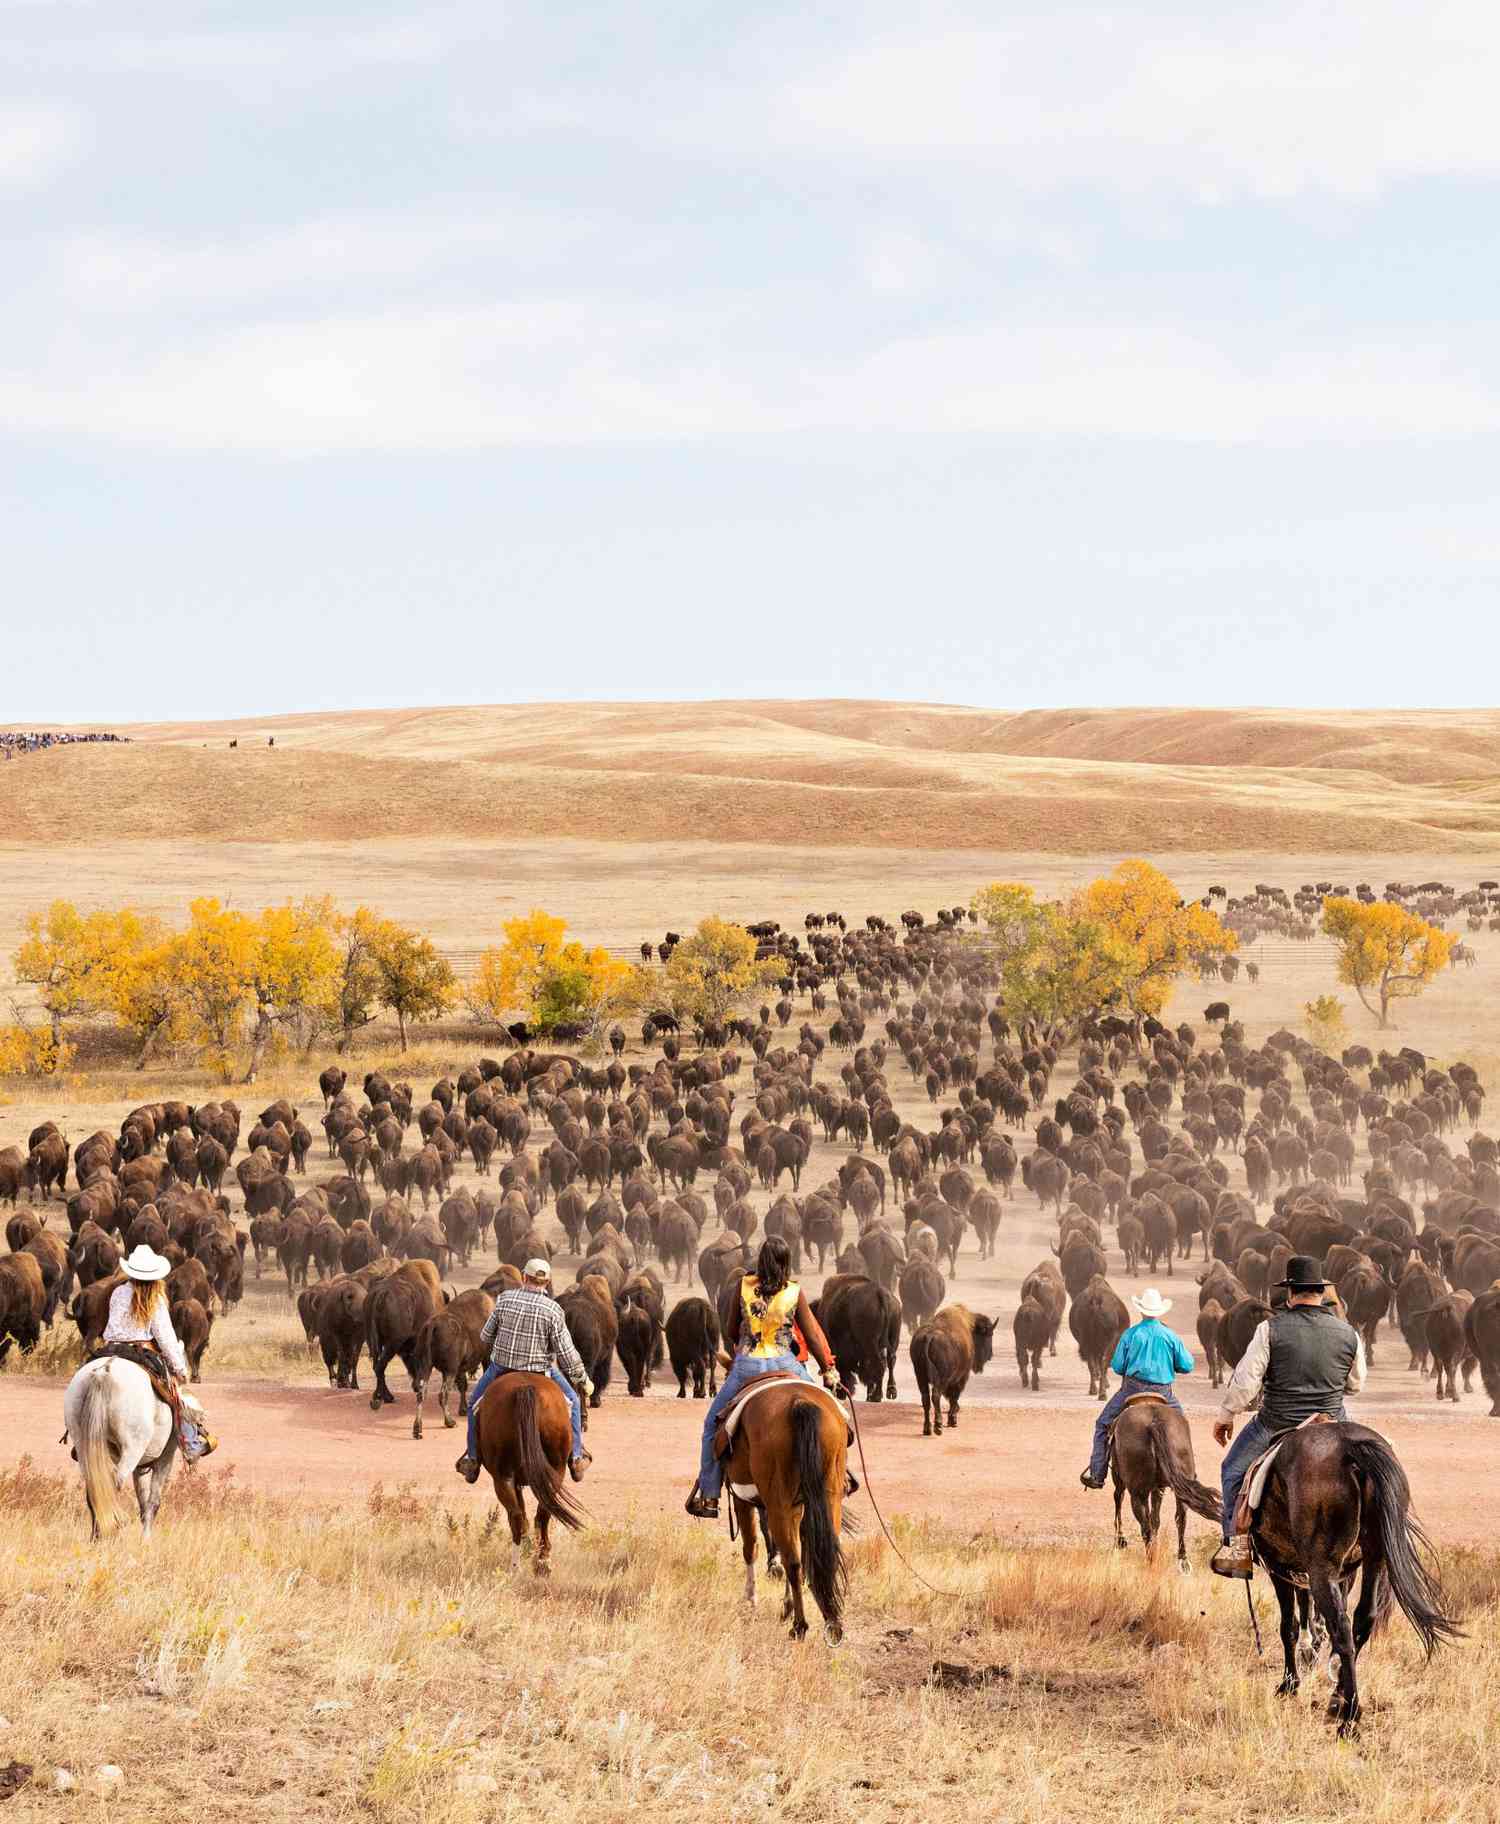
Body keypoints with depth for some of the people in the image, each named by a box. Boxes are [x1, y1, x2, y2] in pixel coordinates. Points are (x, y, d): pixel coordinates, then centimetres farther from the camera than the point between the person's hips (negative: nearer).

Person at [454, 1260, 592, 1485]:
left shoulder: (504, 1300, -8)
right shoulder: (553, 1310, -14)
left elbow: (485, 1339, 3)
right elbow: (566, 1354, -11)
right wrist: (583, 1379, 4)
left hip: (500, 1367, 1)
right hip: (541, 1371, -1)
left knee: (476, 1402, 27)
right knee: (572, 1399, 22)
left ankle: (472, 1460, 28)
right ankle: (575, 1459, 22)